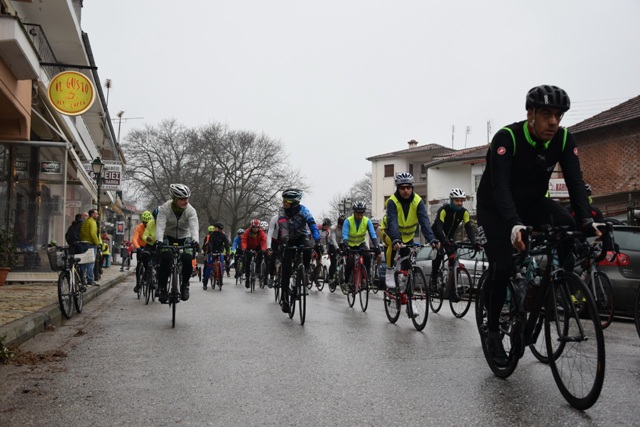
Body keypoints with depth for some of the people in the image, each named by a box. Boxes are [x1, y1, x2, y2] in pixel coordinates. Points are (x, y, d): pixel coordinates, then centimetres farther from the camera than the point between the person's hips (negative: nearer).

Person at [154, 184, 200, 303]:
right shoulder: (164, 208, -19)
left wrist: (195, 241, -50)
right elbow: (160, 226, -31)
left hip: (184, 238, 1)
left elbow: (194, 227, -31)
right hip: (168, 237, -1)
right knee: (165, 258, -28)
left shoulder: (191, 210, -18)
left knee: (188, 259, -25)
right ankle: (162, 288, -12)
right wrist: (159, 241, -48)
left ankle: (185, 284, 1)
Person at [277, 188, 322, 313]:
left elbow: (312, 225, -29)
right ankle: (285, 300, 2)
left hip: (302, 237, -1)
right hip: (289, 240, 1)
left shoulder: (303, 210, -20)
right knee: (286, 271, -7)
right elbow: (283, 227, -33)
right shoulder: (282, 211, -18)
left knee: (308, 249, -37)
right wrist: (283, 241, -52)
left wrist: (317, 242, -42)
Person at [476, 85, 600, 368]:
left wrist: (587, 220, -38)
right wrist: (514, 225, -55)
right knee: (502, 267, -15)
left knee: (569, 228, -25)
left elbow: (575, 182, -21)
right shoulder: (506, 138, -29)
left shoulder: (563, 139, -15)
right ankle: (493, 332, 3)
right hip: (496, 208, -4)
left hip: (532, 202, 4)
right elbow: (500, 186, -39)